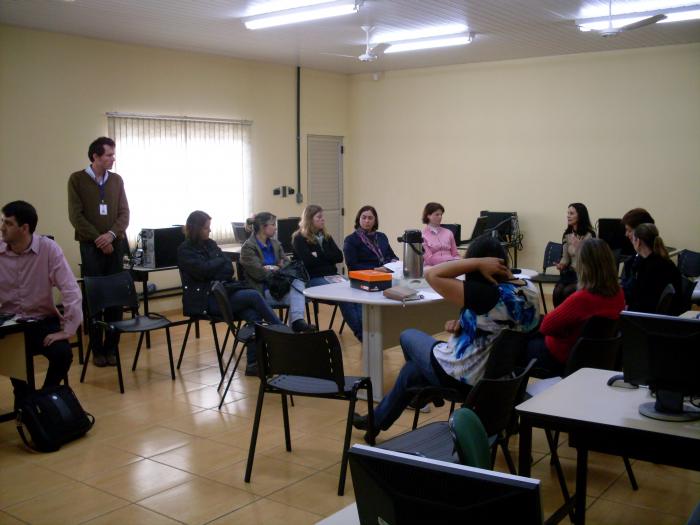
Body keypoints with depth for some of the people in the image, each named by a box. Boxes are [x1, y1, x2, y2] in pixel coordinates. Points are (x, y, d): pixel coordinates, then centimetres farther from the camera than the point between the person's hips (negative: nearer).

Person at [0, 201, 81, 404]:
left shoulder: (49, 249, -12)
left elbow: (71, 291, -14)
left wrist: (67, 330, -19)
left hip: (42, 321, -1)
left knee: (63, 353, -26)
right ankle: (23, 396, 7)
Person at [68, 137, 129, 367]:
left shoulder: (117, 180, 9)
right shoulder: (77, 179, -1)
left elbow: (124, 213, 4)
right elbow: (76, 216, -7)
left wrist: (111, 234, -12)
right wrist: (98, 238, -12)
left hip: (115, 244, 3)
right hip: (91, 246, -3)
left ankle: (112, 347, 10)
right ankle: (97, 349, 9)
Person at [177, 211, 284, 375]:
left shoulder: (210, 244, 16)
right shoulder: (185, 250, -2)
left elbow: (229, 269, 8)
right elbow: (204, 270, -16)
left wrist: (212, 271, -11)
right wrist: (221, 260, 0)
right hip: (205, 299, -6)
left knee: (252, 315, -24)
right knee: (253, 295, -23)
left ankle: (253, 363, -24)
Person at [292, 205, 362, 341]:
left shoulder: (326, 237, 20)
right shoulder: (299, 238, 2)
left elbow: (339, 257, 7)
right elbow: (308, 261, -13)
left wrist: (319, 255, -3)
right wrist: (327, 257, 1)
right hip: (313, 279, -5)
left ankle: (364, 328, -35)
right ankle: (359, 332, -28)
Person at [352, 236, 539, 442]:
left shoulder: (485, 294, -32)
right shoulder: (530, 290, -6)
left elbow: (432, 275, -28)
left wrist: (478, 262, -28)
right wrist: (463, 323, -7)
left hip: (462, 377, -8)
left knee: (408, 336, 22)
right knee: (412, 368, 27)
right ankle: (376, 421, 45)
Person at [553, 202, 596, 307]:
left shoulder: (589, 235, -9)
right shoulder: (567, 235, 10)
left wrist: (578, 246, -23)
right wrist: (561, 264, -9)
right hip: (570, 272, 5)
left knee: (567, 292, -27)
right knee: (557, 292, -22)